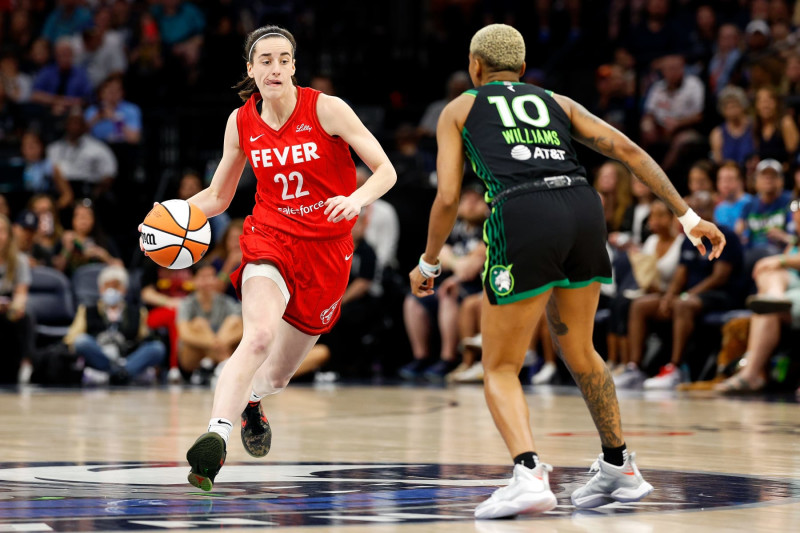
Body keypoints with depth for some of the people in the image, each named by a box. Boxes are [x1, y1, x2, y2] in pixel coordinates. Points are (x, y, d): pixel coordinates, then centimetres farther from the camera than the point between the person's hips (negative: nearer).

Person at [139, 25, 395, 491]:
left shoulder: (326, 109, -11)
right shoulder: (242, 122, -1)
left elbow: (386, 171, -12)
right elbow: (217, 197, 11)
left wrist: (356, 199, -33)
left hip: (326, 248, 0)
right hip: (270, 238, 0)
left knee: (276, 375, 10)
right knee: (260, 334, -32)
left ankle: (250, 401, 47)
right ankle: (215, 439, -41)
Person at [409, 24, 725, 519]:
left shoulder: (459, 110, 21)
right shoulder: (557, 102, 29)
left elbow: (448, 198, 11)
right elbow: (628, 150, 17)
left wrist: (428, 264, 26)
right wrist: (687, 216, 14)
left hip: (523, 218, -4)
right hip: (583, 208, 4)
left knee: (500, 369, 5)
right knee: (577, 349, 26)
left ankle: (529, 474, -18)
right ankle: (620, 468, 31)